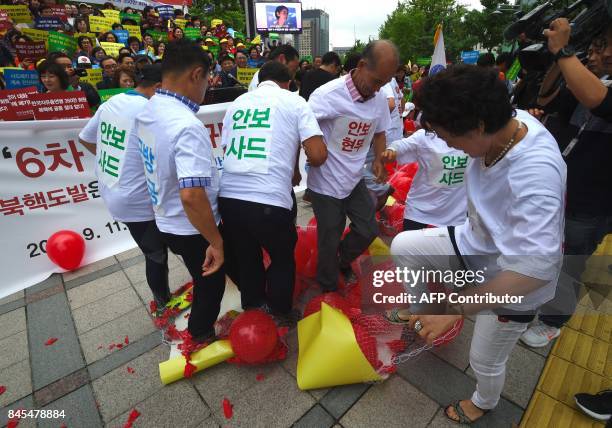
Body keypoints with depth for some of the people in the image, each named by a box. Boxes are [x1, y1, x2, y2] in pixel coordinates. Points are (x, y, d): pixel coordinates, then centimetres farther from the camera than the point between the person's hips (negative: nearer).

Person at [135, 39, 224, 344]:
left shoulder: (147, 112, 0)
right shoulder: (187, 126, -29)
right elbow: (191, 196, -36)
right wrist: (216, 242, -26)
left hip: (165, 222, 9)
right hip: (191, 230, -8)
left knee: (205, 281, 30)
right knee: (211, 284, 18)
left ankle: (200, 327, 55)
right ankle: (201, 336, 43)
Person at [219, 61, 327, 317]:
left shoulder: (237, 103, 19)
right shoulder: (294, 102, 6)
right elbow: (318, 155, -5)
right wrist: (304, 163, 18)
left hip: (228, 197, 5)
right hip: (269, 201, -4)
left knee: (245, 256, 27)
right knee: (283, 257, 22)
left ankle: (253, 304, 50)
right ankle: (280, 312, 41)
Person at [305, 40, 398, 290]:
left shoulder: (380, 99, -1)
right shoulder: (328, 95, -22)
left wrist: (379, 160, -3)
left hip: (355, 180, 6)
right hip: (326, 183, -5)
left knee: (368, 231, 14)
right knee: (329, 240, 9)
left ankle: (343, 261, 45)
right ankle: (328, 287, 38)